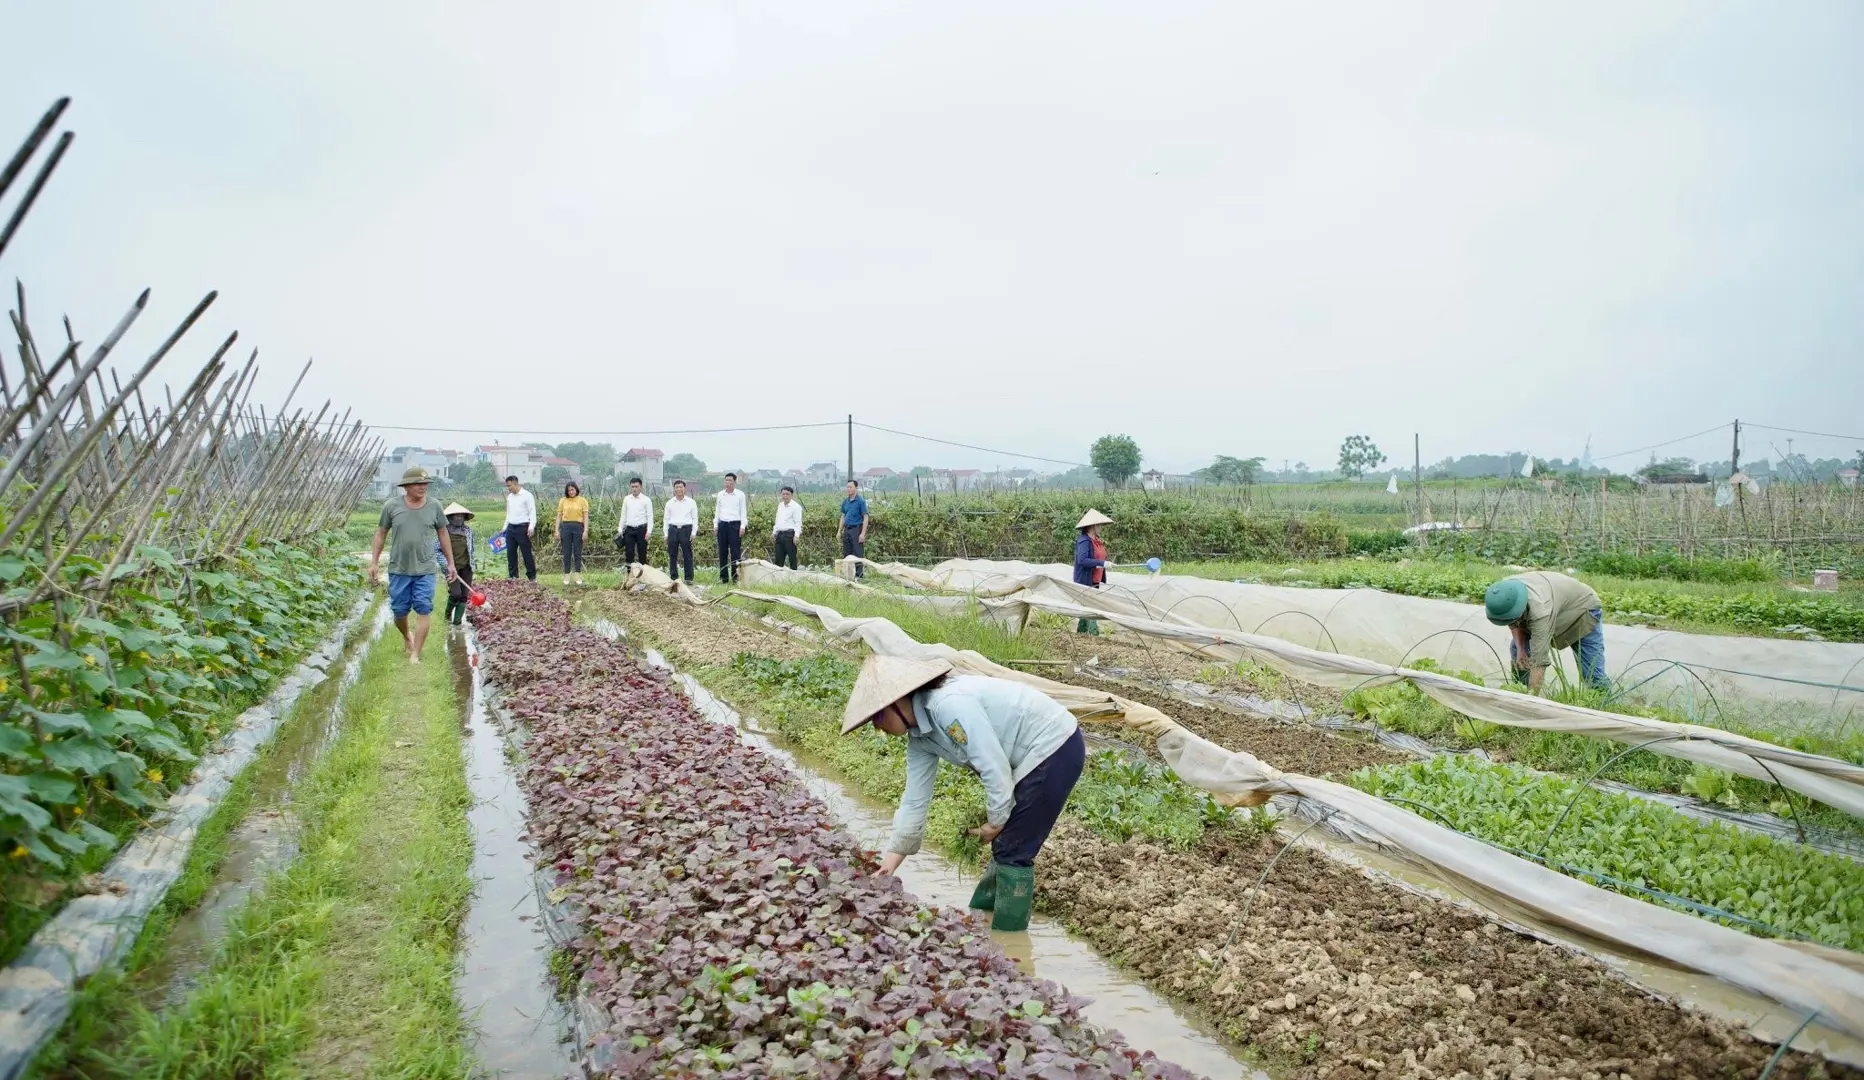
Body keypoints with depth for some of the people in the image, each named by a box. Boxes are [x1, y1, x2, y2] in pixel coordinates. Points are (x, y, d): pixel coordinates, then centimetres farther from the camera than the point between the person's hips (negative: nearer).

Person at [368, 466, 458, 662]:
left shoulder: (434, 506, -1)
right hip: (399, 569, 0)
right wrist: (374, 562, 4)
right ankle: (407, 636, 42)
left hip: (425, 569, 0)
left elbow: (442, 535, 8)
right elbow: (381, 534, 6)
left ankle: (415, 654, 3)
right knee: (399, 611, 11)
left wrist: (450, 563, 10)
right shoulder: (392, 506, -3)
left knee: (424, 610, -5)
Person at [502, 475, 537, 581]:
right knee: (510, 553, 6)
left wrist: (531, 526, -20)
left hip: (522, 527, -7)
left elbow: (532, 512, -10)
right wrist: (505, 527, 19)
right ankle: (513, 576, 13)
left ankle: (532, 576, 4)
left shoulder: (527, 495, -6)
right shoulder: (509, 497, 15)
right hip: (511, 528, 7)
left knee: (526, 553, -4)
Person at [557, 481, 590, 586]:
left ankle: (578, 576, 7)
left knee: (577, 552, 2)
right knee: (566, 553, 4)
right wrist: (557, 530, 1)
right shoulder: (563, 501, 7)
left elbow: (586, 516, -1)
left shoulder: (582, 500, 3)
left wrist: (585, 530, -10)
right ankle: (566, 576, 8)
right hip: (566, 527, 1)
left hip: (578, 527, -1)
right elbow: (559, 516, 8)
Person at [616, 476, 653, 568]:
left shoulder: (646, 500, -1)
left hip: (641, 529, -3)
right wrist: (620, 530, 8)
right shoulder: (626, 499, 9)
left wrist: (648, 531, -13)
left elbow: (650, 517, -4)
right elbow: (623, 515, 13)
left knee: (642, 553, 2)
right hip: (629, 529, 3)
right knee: (629, 553, 1)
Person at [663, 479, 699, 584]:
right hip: (673, 529, 2)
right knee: (672, 556, 4)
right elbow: (666, 519, 12)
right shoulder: (670, 503, 10)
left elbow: (695, 518, 5)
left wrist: (693, 532, -3)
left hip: (686, 529, -2)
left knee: (688, 555, -3)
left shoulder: (691, 502, 5)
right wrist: (666, 534, 5)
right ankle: (673, 578, 11)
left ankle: (689, 578, 1)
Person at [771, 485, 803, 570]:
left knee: (792, 558, -3)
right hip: (780, 534, 8)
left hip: (790, 534, -8)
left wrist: (797, 535, -22)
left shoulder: (796, 506, -7)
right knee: (778, 559, 8)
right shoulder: (780, 505, 18)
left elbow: (798, 522, -13)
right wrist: (774, 532, 20)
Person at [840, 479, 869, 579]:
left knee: (858, 553, -4)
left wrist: (863, 533, -16)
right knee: (846, 553, 10)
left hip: (856, 529, -7)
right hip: (847, 529, 7)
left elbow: (865, 518, -9)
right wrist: (840, 531, 14)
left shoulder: (860, 501, -7)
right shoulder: (845, 501, 12)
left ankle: (859, 574, 1)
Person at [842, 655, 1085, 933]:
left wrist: (996, 820, -11)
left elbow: (995, 768, -26)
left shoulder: (949, 705, -27)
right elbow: (915, 800, 8)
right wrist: (888, 865, 8)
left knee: (1013, 850, -3)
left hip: (1055, 746, -9)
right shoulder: (919, 737, 3)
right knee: (1005, 843, 20)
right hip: (1034, 754, 9)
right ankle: (981, 917, 35)